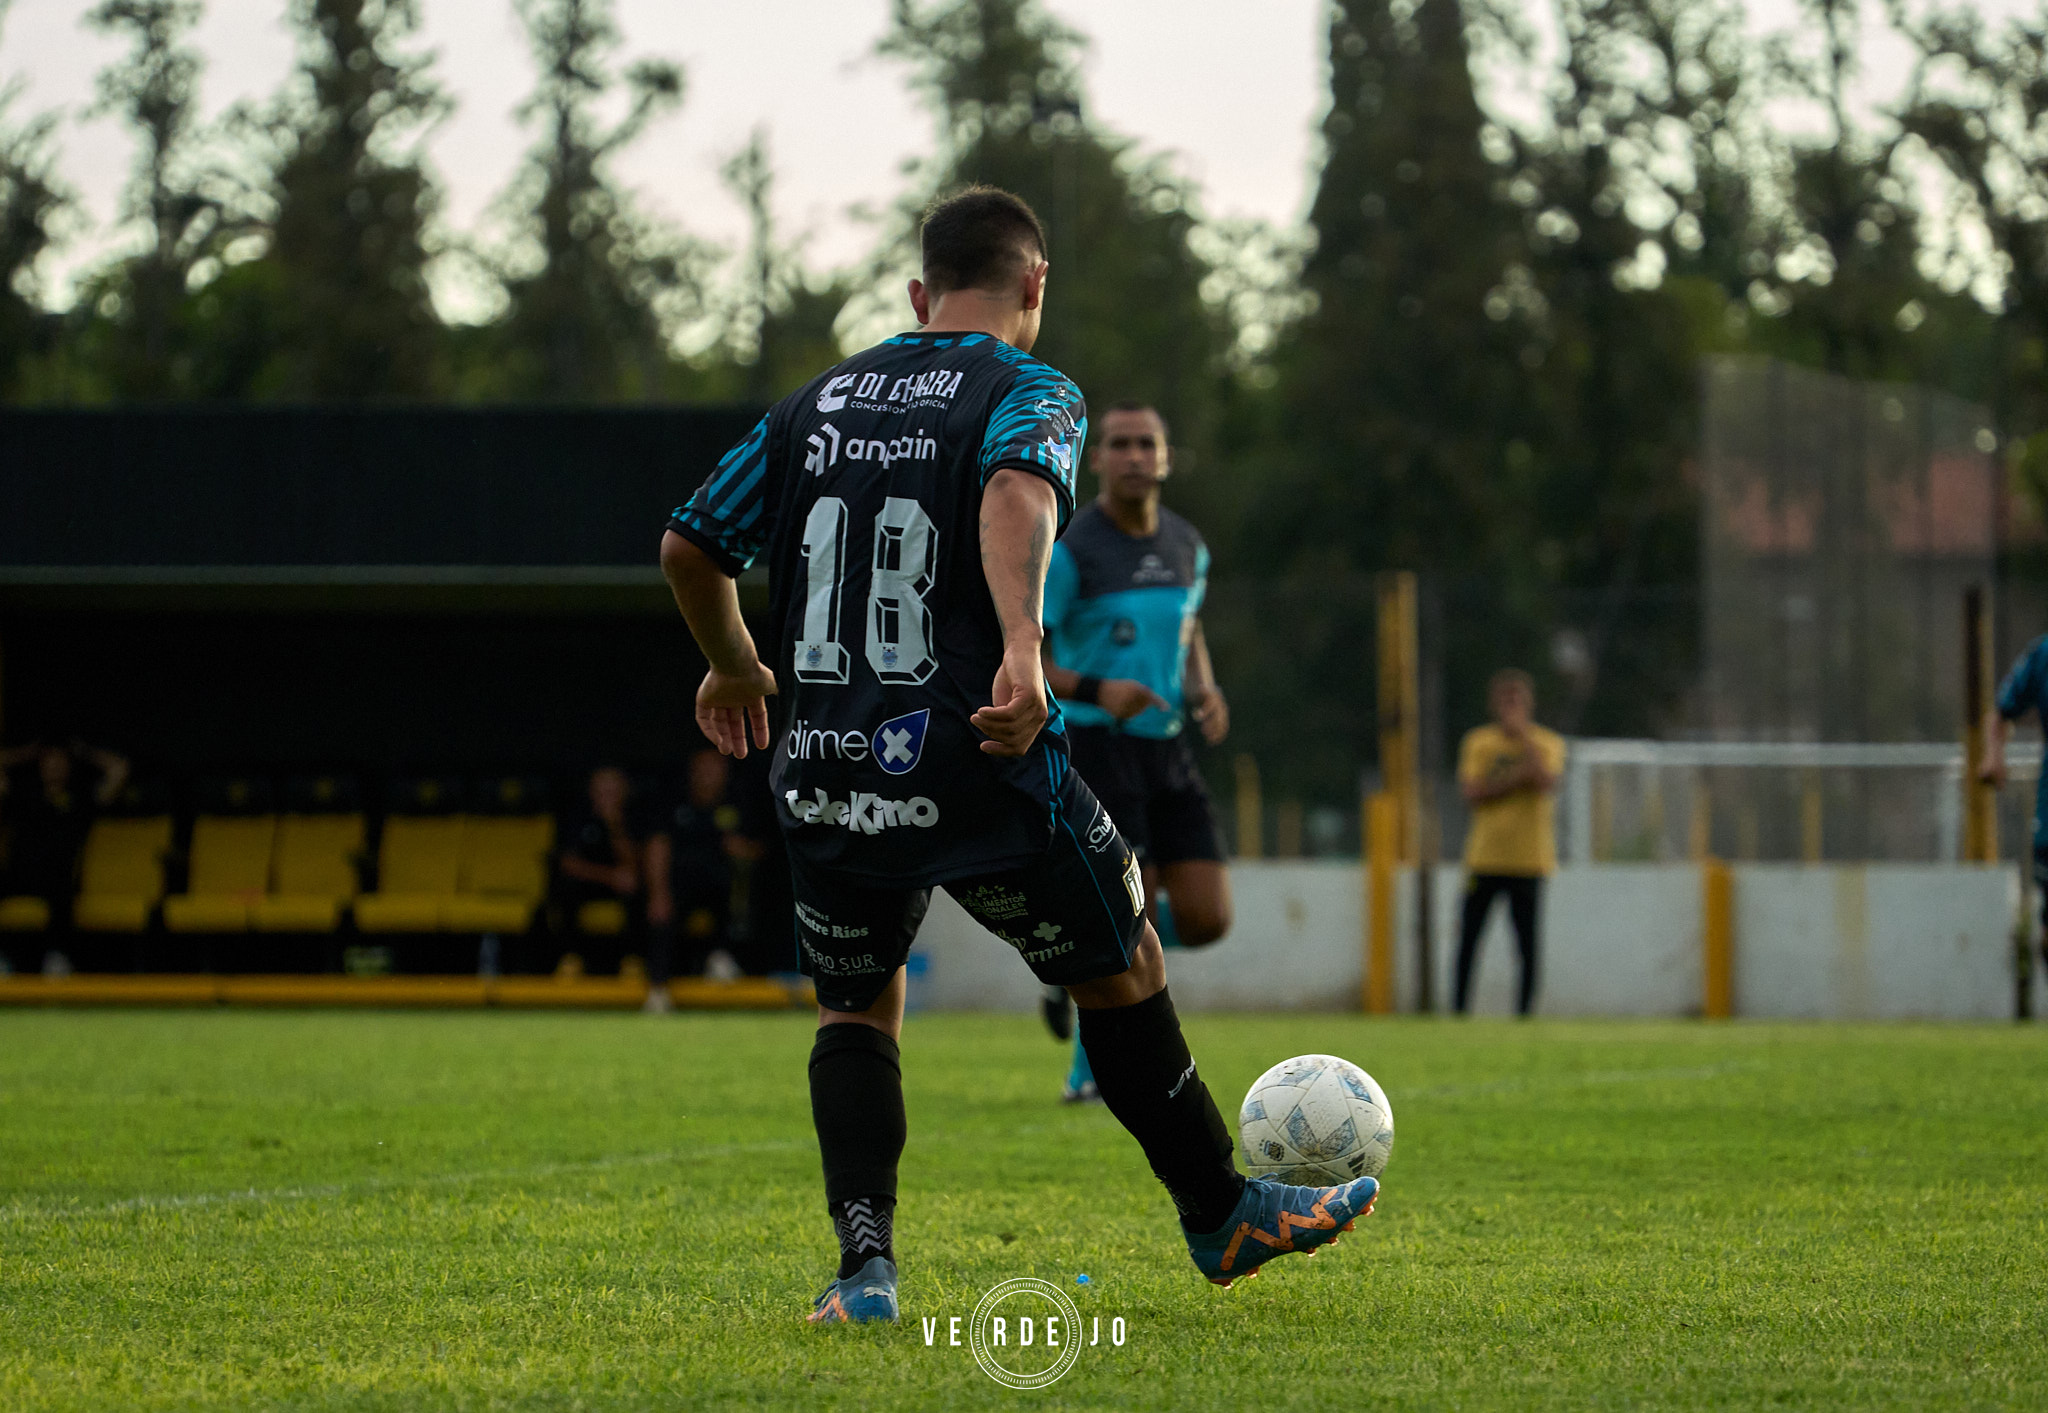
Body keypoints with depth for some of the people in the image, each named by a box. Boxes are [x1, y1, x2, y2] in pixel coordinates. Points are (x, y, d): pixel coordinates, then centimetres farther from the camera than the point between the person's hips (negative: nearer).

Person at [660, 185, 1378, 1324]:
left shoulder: (816, 404, 13)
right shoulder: (1032, 393, -2)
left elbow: (691, 546, 14)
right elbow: (1017, 492, -25)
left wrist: (736, 668, 31)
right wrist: (1023, 648, -38)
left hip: (824, 770, 4)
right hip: (977, 764, -4)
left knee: (857, 1010, 21)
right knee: (1122, 965, 16)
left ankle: (865, 1267, 4)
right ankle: (1223, 1217, 26)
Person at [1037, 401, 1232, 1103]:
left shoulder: (1187, 546, 9)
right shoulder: (1067, 551, -11)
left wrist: (1204, 690, 5)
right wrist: (1094, 691, -28)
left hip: (1165, 749, 6)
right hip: (1094, 747, -6)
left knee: (1205, 918, -3)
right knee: (1133, 917, -13)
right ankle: (1089, 1074, 9)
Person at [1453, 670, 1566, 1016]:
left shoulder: (1547, 743, 4)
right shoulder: (1478, 741, 7)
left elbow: (1547, 783, -15)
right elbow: (1472, 791, -5)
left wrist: (1522, 735, -11)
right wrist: (1519, 776, -13)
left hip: (1529, 858, -1)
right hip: (1485, 854, 1)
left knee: (1527, 943, -4)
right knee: (1468, 938, 0)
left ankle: (1524, 1013, 1)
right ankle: (1459, 1010, 7)